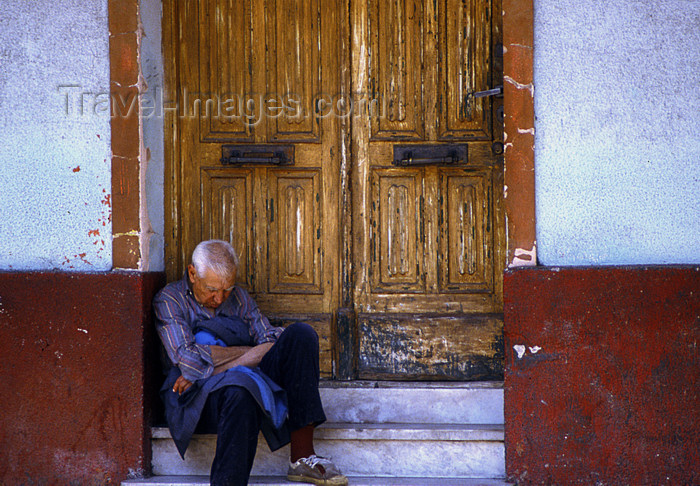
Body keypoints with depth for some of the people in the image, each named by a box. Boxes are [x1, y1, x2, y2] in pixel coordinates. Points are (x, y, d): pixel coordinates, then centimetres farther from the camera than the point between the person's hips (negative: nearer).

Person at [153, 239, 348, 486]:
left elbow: (269, 339, 6)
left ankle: (302, 454, -26)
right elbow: (186, 358, -10)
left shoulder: (239, 297, 21)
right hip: (199, 400, -5)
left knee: (301, 334, -17)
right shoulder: (169, 300, 5)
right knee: (239, 386, -41)